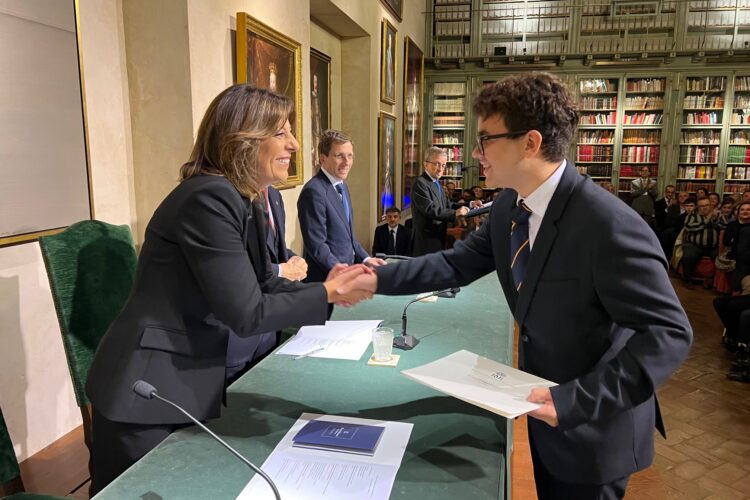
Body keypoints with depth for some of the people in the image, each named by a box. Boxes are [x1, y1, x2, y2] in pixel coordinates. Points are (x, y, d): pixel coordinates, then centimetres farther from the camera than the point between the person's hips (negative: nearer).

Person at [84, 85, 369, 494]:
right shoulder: (210, 198, -25)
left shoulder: (242, 200, 5)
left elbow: (262, 285, 7)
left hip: (188, 381, 9)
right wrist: (325, 294, -15)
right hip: (147, 391, -9)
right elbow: (247, 315, -25)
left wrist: (326, 288, -7)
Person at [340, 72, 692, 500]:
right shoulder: (509, 207, -5)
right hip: (546, 405, 7)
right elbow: (457, 264, 1)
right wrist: (379, 280, -9)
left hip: (594, 426, -7)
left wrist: (577, 401, -32)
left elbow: (669, 333, -27)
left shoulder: (610, 225, -30)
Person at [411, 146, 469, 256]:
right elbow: (430, 210, -23)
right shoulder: (420, 183, -13)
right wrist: (455, 213, -28)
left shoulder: (437, 184, 18)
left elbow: (447, 206, 15)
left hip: (439, 240, 9)